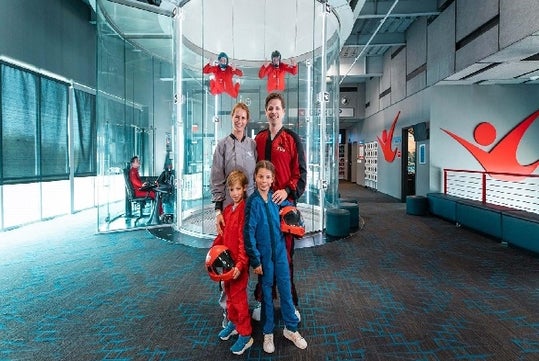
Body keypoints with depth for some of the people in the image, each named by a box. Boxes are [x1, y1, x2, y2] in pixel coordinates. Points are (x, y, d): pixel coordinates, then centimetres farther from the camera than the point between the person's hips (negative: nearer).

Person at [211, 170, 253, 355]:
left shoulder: (245, 209, -17)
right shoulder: (227, 210, 7)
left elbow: (244, 240, -21)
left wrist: (240, 264, -23)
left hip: (239, 262, -8)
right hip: (227, 260, 8)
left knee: (238, 296, 3)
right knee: (229, 293, 22)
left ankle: (245, 335, 19)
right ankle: (233, 323, 43)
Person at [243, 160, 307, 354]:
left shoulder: (276, 198, -2)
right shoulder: (253, 201, -14)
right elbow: (249, 232, -14)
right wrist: (255, 260, -13)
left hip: (280, 252, 4)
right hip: (264, 254, -3)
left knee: (286, 290, 13)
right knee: (266, 293, 11)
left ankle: (291, 328, 31)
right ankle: (268, 333, 30)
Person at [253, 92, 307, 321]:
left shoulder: (292, 139, 1)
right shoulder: (258, 139, 12)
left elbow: (301, 173, -3)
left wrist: (288, 191, -19)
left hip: (285, 202, -3)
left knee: (286, 254, 4)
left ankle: (290, 302, 20)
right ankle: (261, 300, 25)